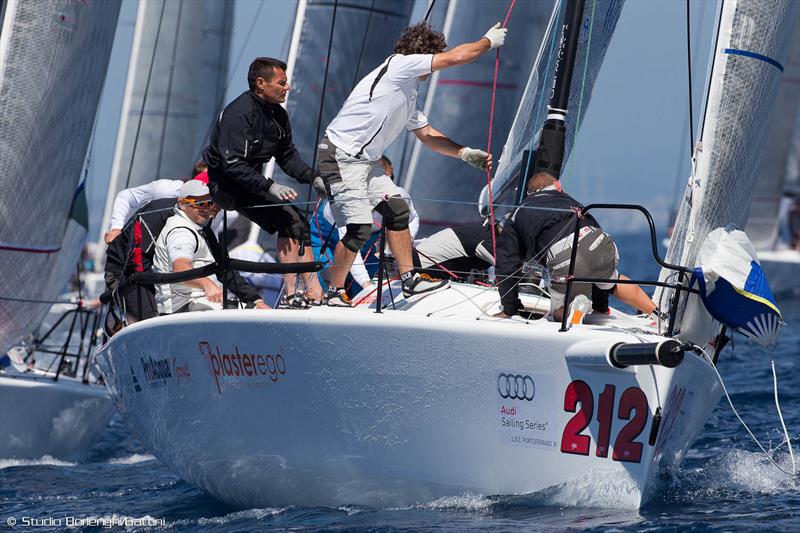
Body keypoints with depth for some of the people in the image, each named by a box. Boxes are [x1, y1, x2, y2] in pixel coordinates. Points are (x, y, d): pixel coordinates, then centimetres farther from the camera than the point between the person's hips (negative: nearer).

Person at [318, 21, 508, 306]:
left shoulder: (409, 96, 18)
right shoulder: (398, 64, -11)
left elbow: (428, 135, 25)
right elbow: (455, 57, -12)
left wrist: (466, 154, 15)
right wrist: (488, 41, 4)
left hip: (366, 161, 10)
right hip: (340, 157, -10)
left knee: (397, 210, 12)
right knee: (359, 229, -11)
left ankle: (410, 279, 21)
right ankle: (334, 294, 2)